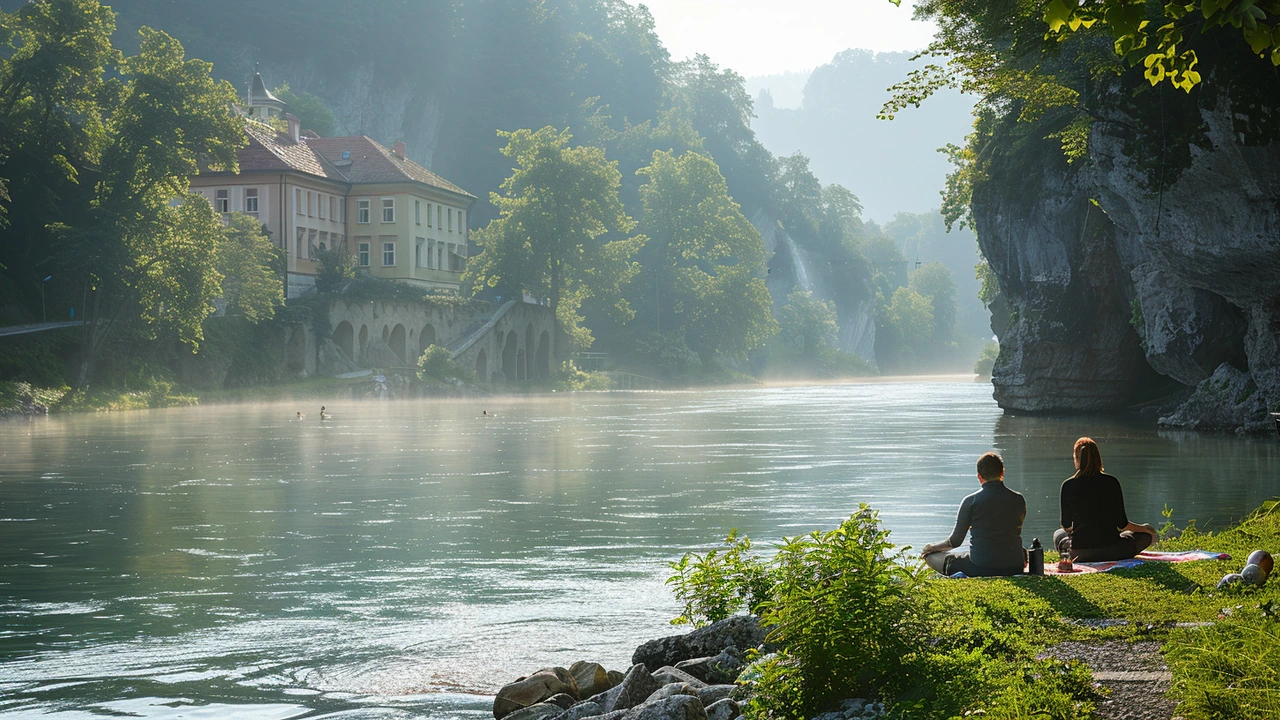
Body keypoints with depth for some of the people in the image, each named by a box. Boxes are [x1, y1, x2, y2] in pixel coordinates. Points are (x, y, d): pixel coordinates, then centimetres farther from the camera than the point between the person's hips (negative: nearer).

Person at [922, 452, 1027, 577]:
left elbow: (955, 541, -2)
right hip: (1015, 567, 3)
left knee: (931, 555, 13)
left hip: (981, 567, -3)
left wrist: (931, 547, 19)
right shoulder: (1019, 499, 1)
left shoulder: (970, 501, -7)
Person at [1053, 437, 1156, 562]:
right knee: (1146, 535, 20)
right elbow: (1122, 524, -3)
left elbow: (1066, 526, 3)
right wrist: (1144, 528, 18)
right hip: (1110, 551, -3)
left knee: (1058, 534, 35)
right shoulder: (1111, 482, -7)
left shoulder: (1068, 485, -7)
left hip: (1080, 554, 3)